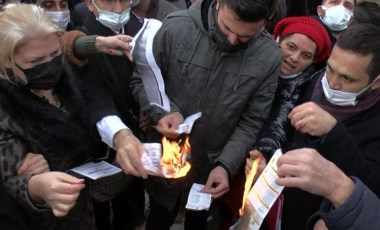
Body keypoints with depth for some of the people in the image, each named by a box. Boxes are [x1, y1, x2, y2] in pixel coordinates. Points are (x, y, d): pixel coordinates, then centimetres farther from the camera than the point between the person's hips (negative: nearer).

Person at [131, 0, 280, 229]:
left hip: (214, 164, 1)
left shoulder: (269, 56, -17)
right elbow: (141, 80, -8)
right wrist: (163, 112, -26)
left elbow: (252, 121, -10)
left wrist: (226, 165, -20)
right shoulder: (176, 27, -21)